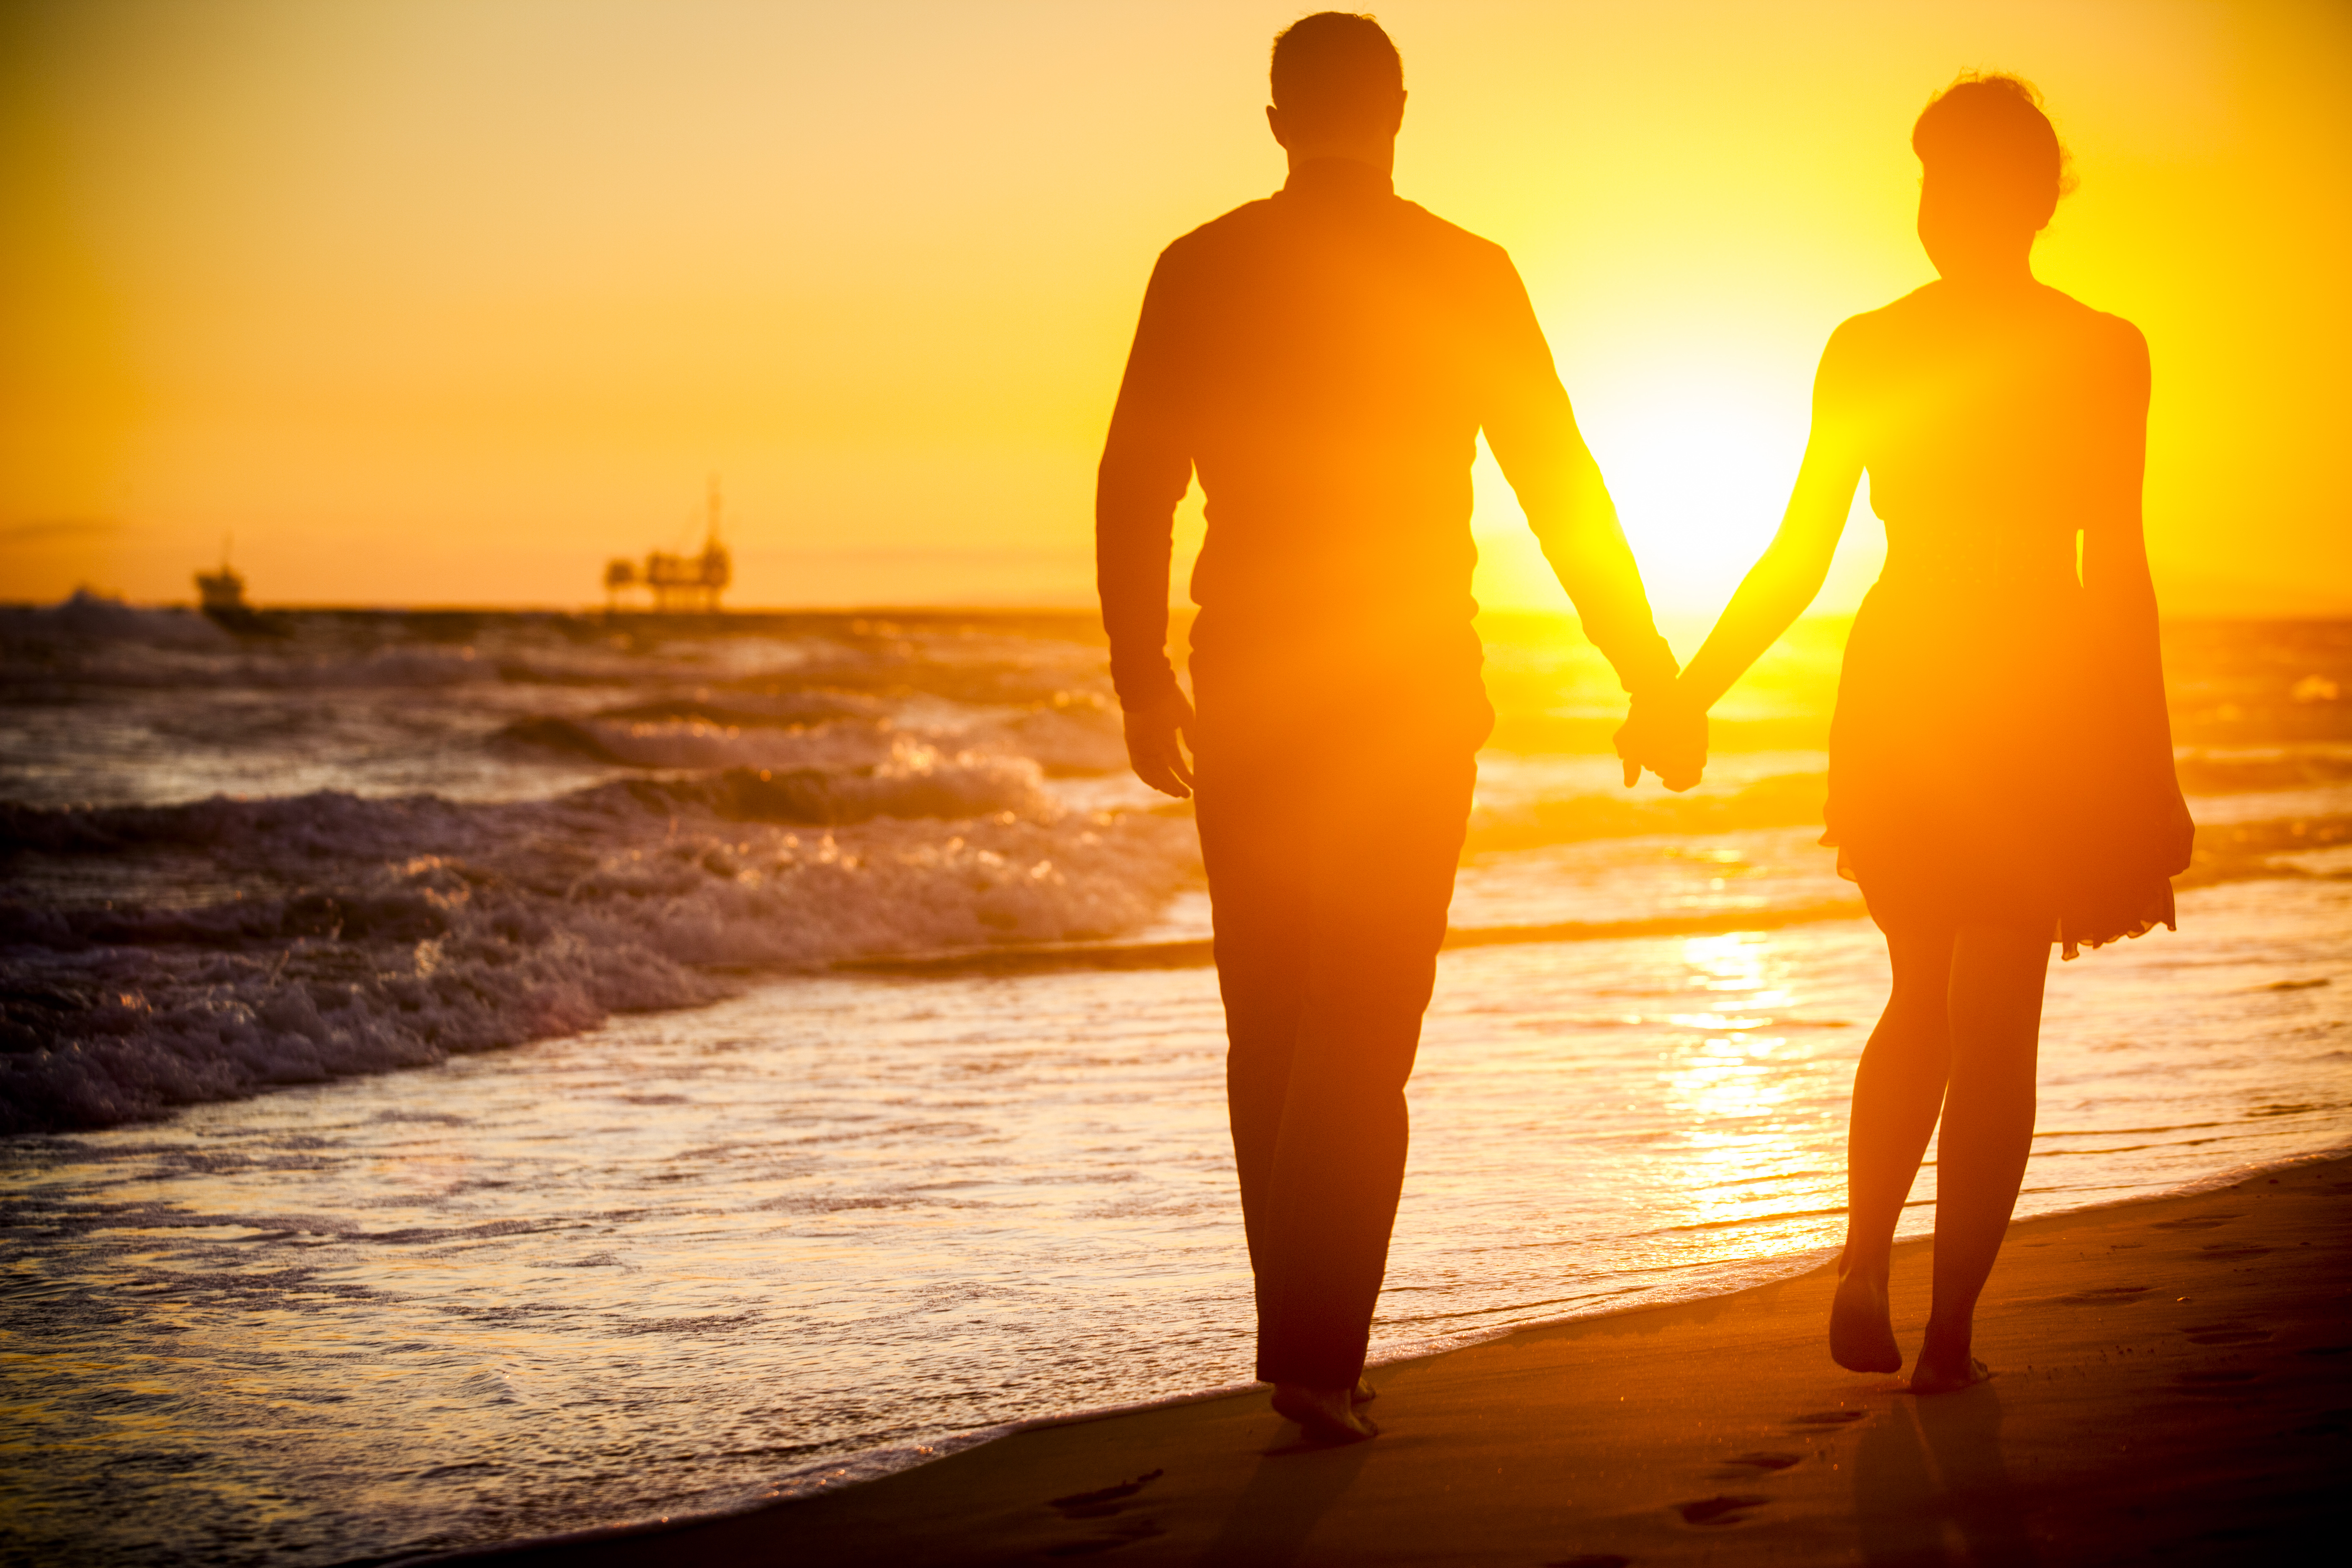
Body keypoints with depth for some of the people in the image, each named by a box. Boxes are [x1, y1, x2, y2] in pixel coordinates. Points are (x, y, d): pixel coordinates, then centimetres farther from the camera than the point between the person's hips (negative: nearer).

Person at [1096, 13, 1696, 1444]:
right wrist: (1652, 676, 7)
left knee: (1272, 1028, 12)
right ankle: (1320, 1352, -9)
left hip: (1247, 686, 2)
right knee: (1365, 1038, 0)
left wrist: (1143, 679, 11)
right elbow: (1560, 486, 0)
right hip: (1409, 689, -2)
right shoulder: (1466, 275, -1)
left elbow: (1133, 489, 0)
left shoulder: (1200, 269, 2)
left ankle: (1305, 1340, 17)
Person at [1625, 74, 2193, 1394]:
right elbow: (2119, 572, -9)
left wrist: (1688, 689, 10)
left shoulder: (1864, 350, 0)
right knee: (1996, 1024, 5)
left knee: (1924, 1003, 20)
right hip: (2040, 706, -3)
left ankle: (1865, 1269, 3)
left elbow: (1800, 556, 0)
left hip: (1895, 704, 3)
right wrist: (2149, 770, -4)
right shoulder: (2103, 351, -7)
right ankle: (1950, 1335, 3)